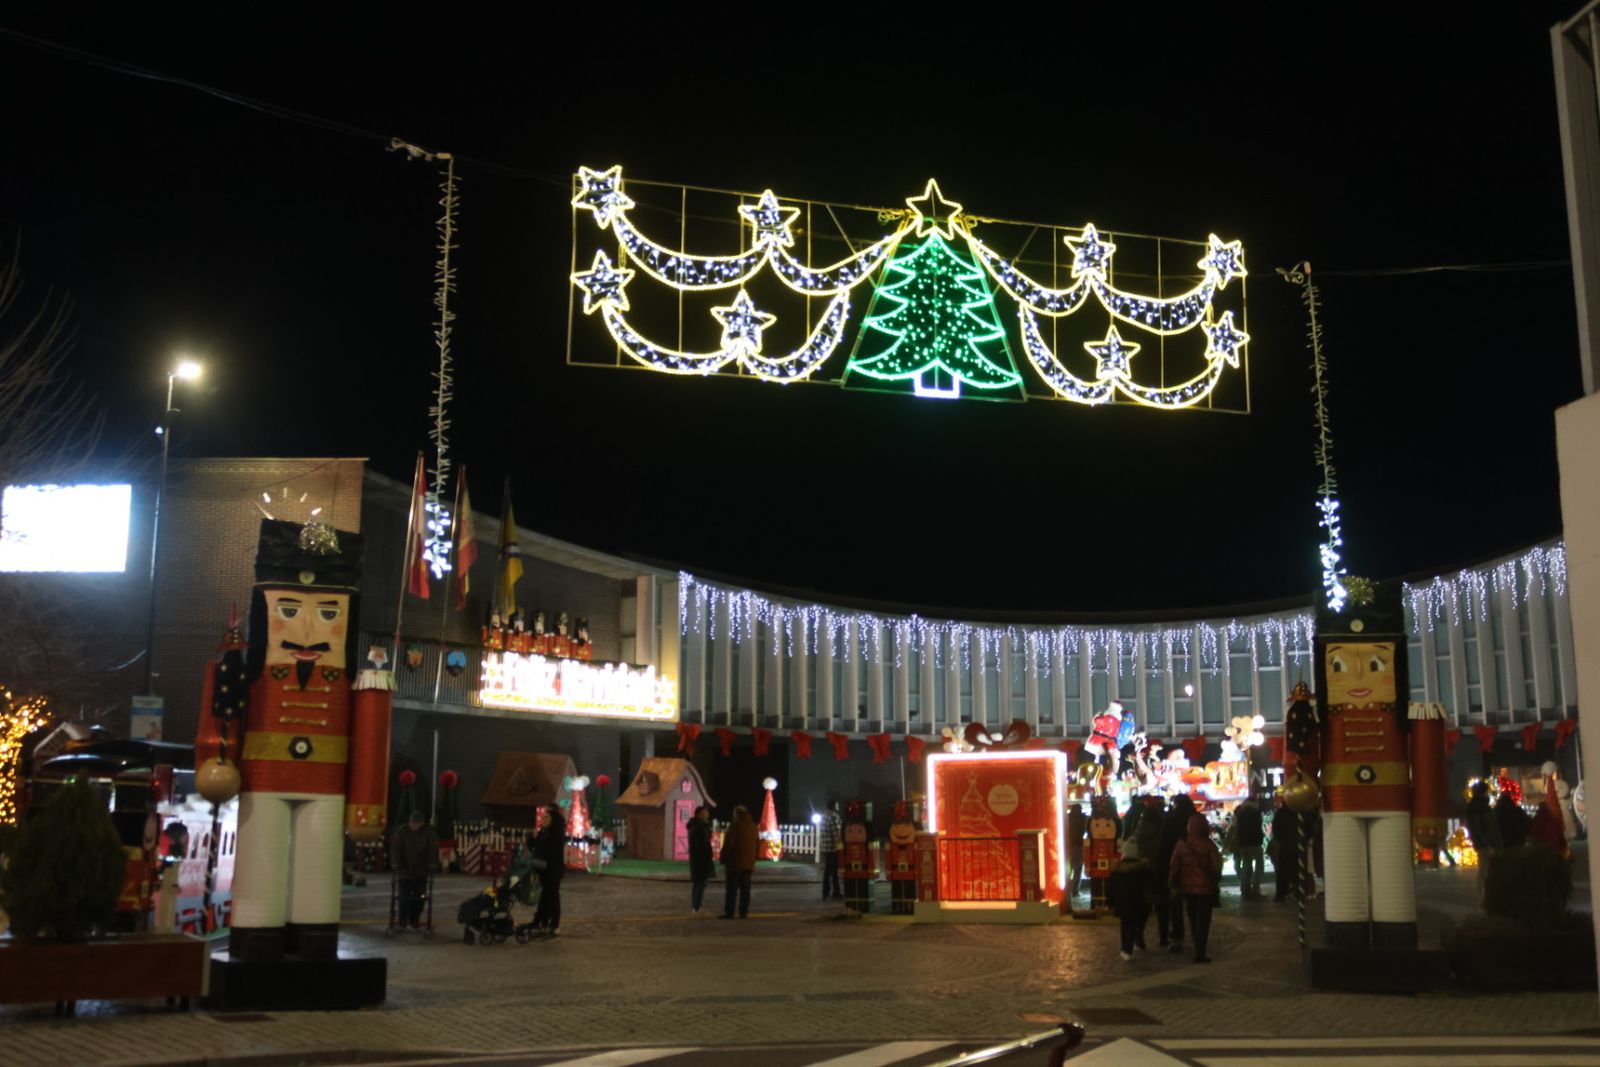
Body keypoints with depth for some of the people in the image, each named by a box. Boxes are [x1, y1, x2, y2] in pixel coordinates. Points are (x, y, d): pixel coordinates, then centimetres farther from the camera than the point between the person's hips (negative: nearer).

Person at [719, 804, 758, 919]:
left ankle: (729, 912, -7)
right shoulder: (752, 827, 12)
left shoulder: (734, 826, -9)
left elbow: (728, 844, -13)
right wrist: (753, 860, 21)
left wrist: (723, 859, -5)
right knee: (745, 888, 8)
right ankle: (744, 912, 6)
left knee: (732, 889, -5)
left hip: (735, 863, -6)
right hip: (748, 863, 6)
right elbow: (757, 844, 17)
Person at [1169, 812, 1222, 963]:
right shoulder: (1209, 846, -13)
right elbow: (1216, 868, -10)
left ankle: (1198, 950, 25)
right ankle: (1200, 953, -4)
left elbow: (1174, 868, -3)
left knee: (1193, 921, 17)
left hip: (1188, 888, 3)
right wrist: (1216, 881, 9)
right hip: (1206, 888, -3)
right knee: (1203, 922, 2)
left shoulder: (1181, 845, -6)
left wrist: (1173, 886, 7)